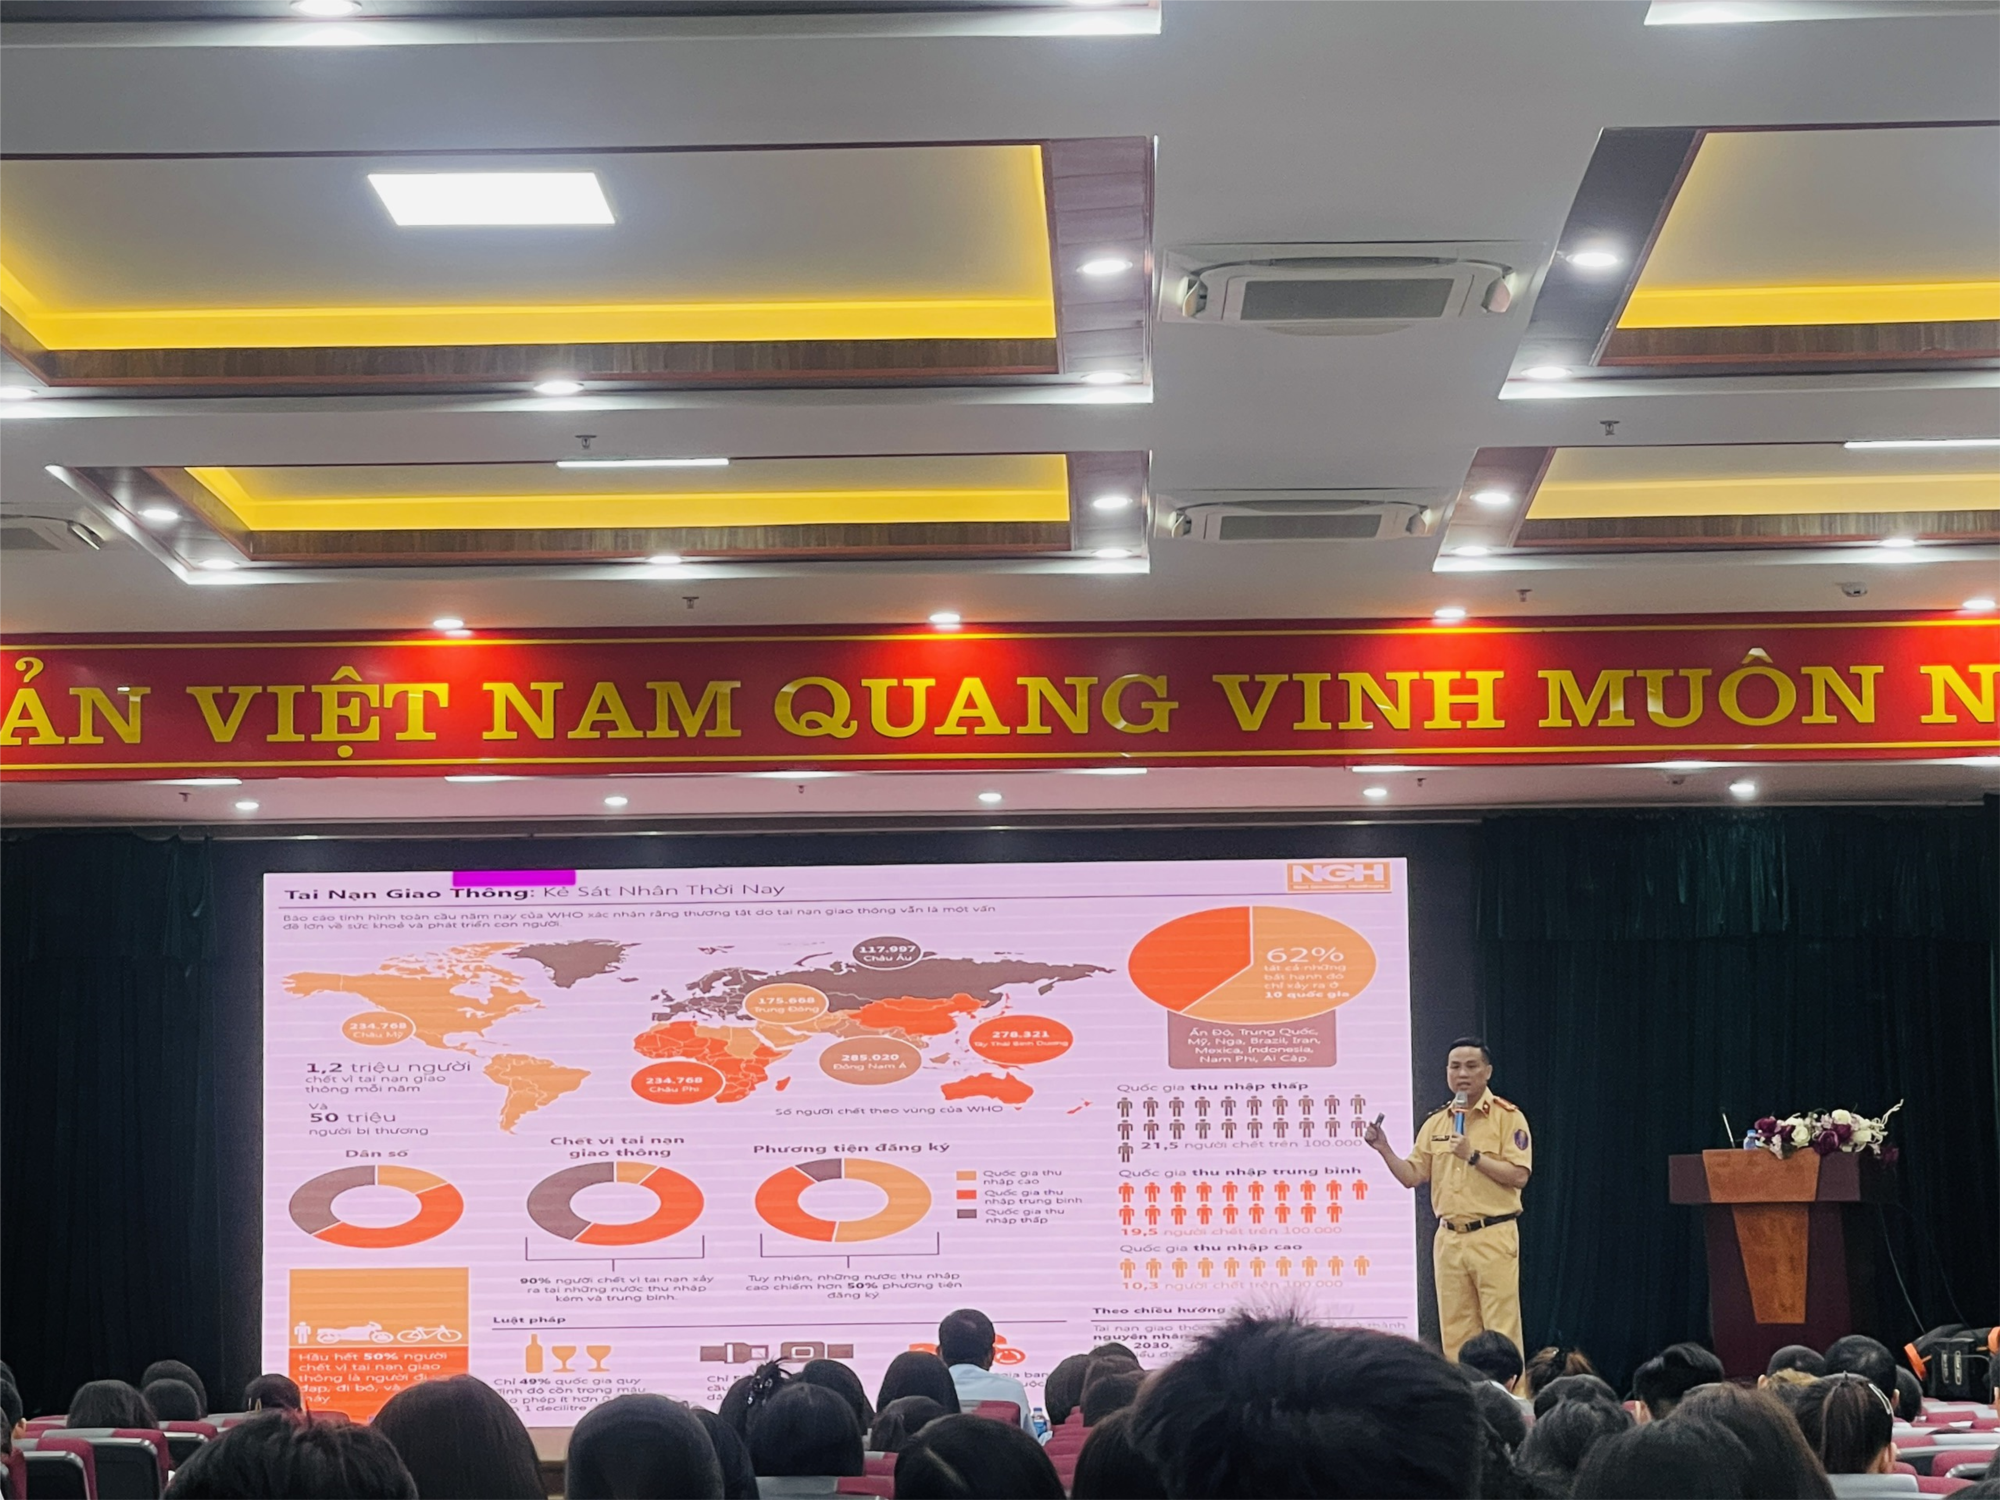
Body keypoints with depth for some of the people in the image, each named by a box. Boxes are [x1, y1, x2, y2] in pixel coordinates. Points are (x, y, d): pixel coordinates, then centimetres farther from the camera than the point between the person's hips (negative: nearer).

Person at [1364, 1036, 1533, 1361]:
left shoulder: (1507, 1117, -3)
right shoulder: (1436, 1123, 14)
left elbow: (1518, 1176, -11)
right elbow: (1411, 1176, 12)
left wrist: (1473, 1156, -17)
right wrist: (1384, 1149, -4)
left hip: (1493, 1236, -5)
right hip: (1449, 1238, 5)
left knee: (1502, 1332, -6)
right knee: (1455, 1332, 7)